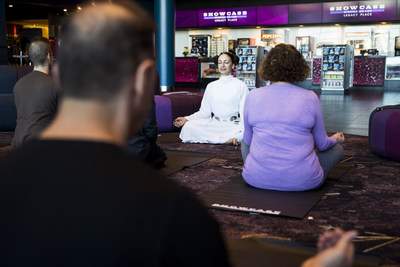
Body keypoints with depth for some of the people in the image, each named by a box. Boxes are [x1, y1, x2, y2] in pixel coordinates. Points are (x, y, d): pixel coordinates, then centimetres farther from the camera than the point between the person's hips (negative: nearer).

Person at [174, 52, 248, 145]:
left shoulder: (241, 86, 5)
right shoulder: (211, 86, 16)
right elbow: (204, 111, 13)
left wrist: (238, 136, -21)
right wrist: (186, 119, -5)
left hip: (233, 125, -5)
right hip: (214, 124, 5)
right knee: (188, 126, -24)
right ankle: (227, 139, -20)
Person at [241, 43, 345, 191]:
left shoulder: (253, 96, -5)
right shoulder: (310, 98, -8)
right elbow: (322, 144, 3)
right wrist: (335, 139, 29)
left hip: (257, 179, 1)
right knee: (337, 148, 26)